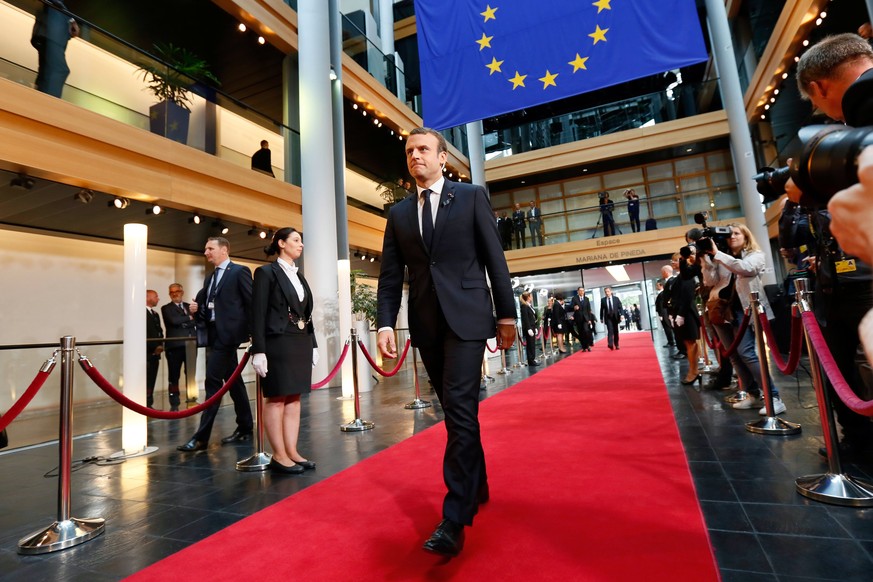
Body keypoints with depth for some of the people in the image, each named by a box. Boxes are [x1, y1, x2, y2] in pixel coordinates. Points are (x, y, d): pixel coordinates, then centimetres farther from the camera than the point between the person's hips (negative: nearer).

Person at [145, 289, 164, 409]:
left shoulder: (155, 314, 21)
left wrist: (160, 345, 3)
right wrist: (154, 347, -12)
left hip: (155, 353, 8)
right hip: (146, 353, -8)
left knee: (151, 381, 9)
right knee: (146, 381, -8)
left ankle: (149, 405, 13)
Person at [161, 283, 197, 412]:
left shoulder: (189, 306, 16)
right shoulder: (166, 308, 4)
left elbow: (195, 322, 5)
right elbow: (174, 321, -14)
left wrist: (183, 323, -11)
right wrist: (188, 318, -4)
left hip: (190, 345, 3)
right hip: (175, 346, -3)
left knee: (191, 375, 8)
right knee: (174, 376, 1)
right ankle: (174, 404, 8)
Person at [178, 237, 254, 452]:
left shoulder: (239, 271, -5)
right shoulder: (210, 278, 19)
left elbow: (252, 302, -9)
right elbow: (207, 307, 21)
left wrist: (253, 332, -12)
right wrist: (196, 308, -1)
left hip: (228, 333, -8)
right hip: (214, 334, 8)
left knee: (213, 381, -10)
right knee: (233, 380, 12)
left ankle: (201, 436, -5)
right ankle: (245, 428, 20)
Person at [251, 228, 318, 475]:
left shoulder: (299, 276, 16)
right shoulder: (266, 272, -4)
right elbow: (258, 314, -10)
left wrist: (313, 344, 13)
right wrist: (258, 350, -17)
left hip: (301, 344, 7)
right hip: (278, 343, -7)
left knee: (294, 399, 8)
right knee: (276, 399, 0)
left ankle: (292, 452, 15)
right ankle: (279, 456, 8)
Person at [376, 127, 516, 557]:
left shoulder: (472, 196, 4)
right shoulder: (398, 214, 12)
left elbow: (494, 258, 0)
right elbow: (390, 276, 7)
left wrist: (506, 314, -3)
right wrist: (385, 323, -5)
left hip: (466, 316, -4)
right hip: (426, 324, 4)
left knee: (459, 409, -10)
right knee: (457, 410, 14)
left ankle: (455, 517, 0)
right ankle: (477, 486, 33)